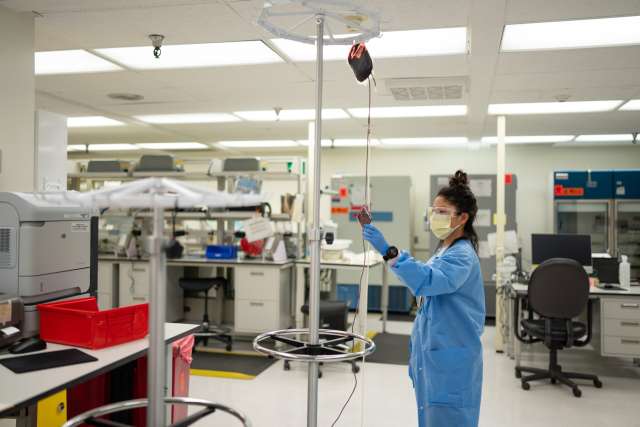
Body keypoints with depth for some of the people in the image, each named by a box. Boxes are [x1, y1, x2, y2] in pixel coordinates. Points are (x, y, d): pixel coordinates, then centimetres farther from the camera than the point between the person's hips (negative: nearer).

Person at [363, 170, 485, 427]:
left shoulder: (462, 255, -18)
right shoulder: (444, 250, 12)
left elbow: (428, 281, -36)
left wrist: (388, 252, -43)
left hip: (451, 360, -9)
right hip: (433, 354, 9)